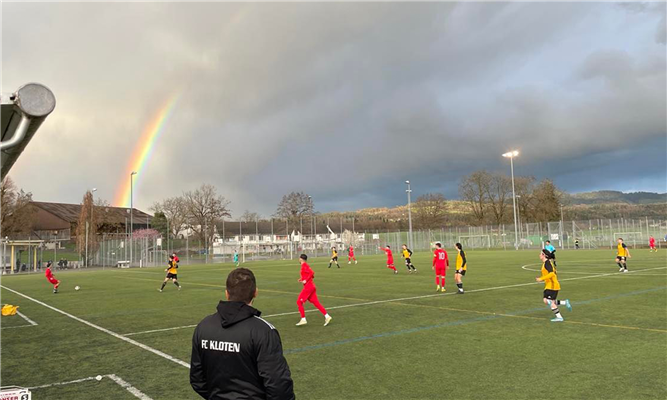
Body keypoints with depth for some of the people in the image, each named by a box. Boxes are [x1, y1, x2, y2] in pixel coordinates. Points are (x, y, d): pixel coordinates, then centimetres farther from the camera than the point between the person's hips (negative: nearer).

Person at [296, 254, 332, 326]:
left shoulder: (304, 266, -12)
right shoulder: (305, 265, 16)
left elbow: (312, 273, -23)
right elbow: (312, 275, 22)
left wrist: (306, 280, -19)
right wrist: (302, 279, 15)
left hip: (308, 287, -9)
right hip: (312, 286, 9)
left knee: (299, 302, -2)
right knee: (316, 302, 7)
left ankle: (303, 319, -1)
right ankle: (327, 316, 1)